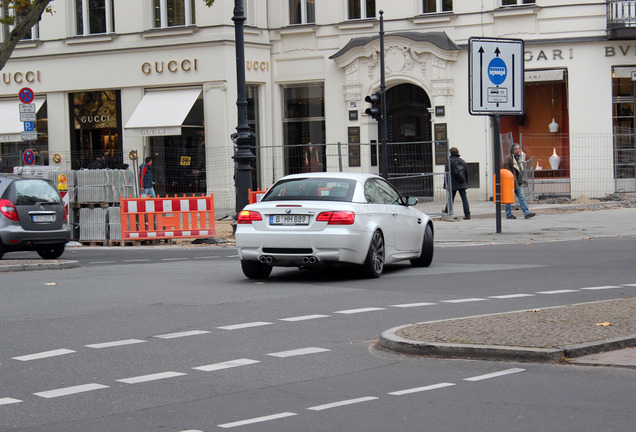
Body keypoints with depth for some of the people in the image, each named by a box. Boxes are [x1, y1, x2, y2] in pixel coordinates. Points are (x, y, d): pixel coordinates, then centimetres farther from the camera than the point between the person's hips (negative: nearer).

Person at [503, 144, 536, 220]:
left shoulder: (518, 158, 17)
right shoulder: (508, 159, -12)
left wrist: (522, 180, 22)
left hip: (519, 183, 8)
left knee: (522, 198, 1)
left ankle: (526, 213, -4)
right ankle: (508, 214, 10)